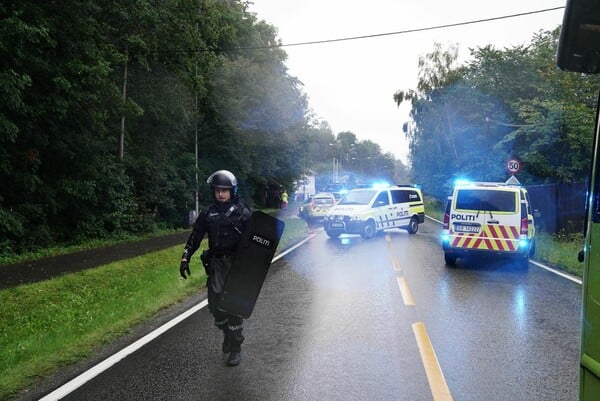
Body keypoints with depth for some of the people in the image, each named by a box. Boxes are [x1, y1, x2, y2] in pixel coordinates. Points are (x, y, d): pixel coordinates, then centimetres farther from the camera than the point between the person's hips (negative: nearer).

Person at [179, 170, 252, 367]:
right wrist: (185, 257, 3)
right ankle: (227, 333, 32)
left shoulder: (243, 212, -3)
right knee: (215, 304, 5)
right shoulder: (208, 212, 8)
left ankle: (235, 348, 9)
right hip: (216, 264, 4)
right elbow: (195, 235, 10)